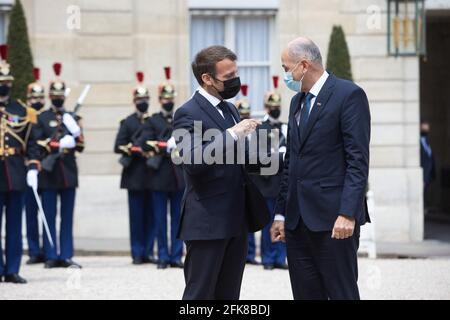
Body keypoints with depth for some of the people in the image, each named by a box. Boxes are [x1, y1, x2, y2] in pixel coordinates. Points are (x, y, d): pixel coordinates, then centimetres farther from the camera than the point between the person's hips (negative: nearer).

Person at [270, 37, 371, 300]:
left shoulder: (349, 95, -7)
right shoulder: (298, 101, 18)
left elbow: (358, 160, -13)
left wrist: (347, 214, -20)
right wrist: (282, 213, 16)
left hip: (332, 218, -7)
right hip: (298, 219, 8)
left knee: (342, 293, -4)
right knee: (305, 294, 7)